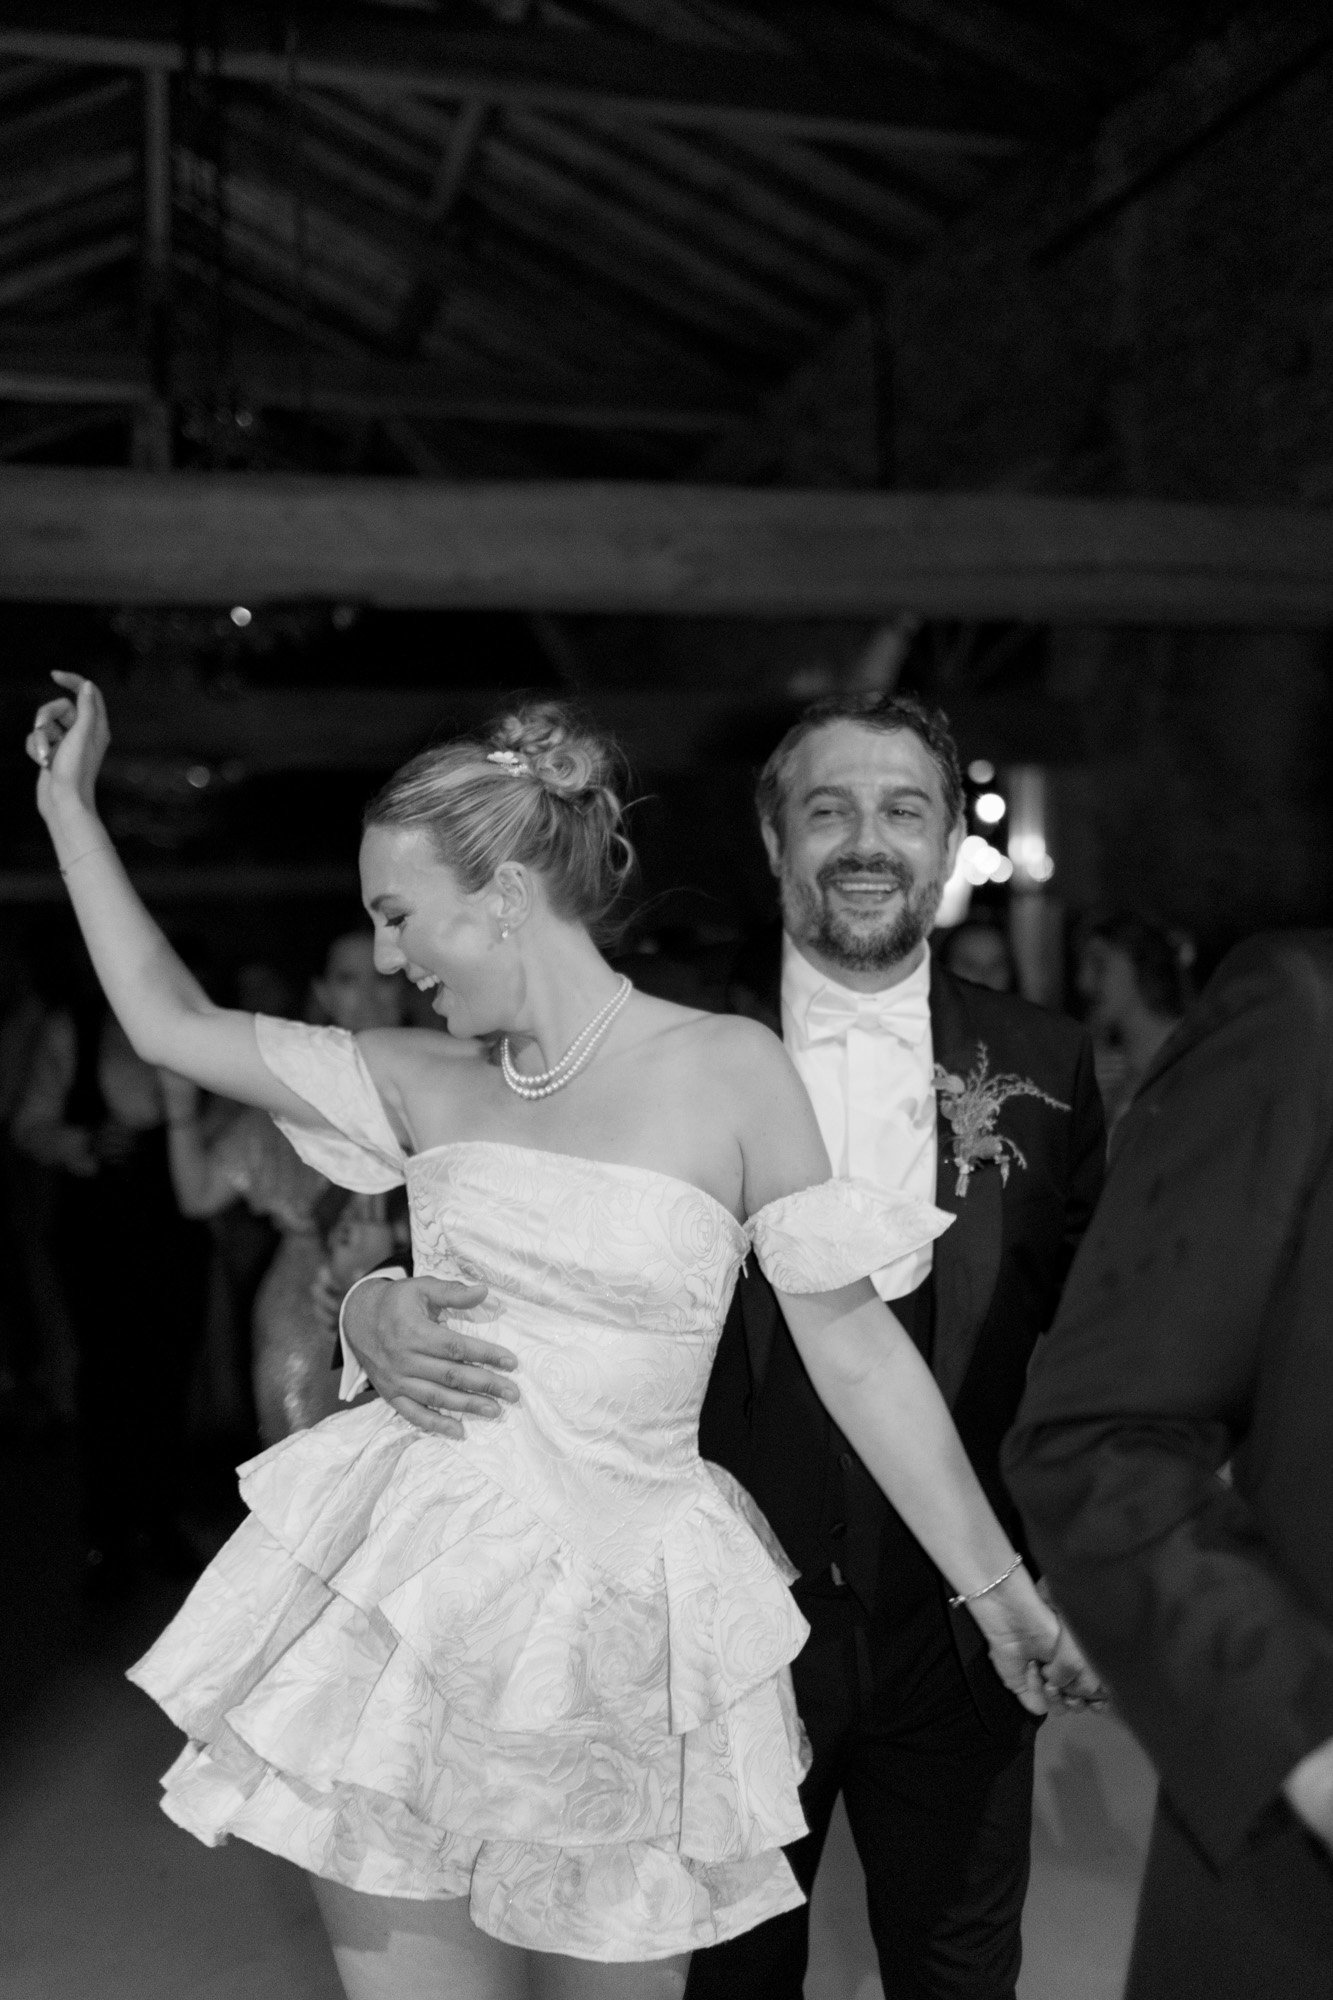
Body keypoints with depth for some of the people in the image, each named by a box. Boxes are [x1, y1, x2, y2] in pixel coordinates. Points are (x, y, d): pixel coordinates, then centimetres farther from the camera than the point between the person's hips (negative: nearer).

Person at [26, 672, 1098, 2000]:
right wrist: (71, 807, 13)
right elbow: (171, 1023, 10)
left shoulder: (724, 1068, -9)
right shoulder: (428, 1082, 3)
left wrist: (998, 1590, -2)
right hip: (404, 1592, 3)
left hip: (607, 1627, -3)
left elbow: (856, 1352, -5)